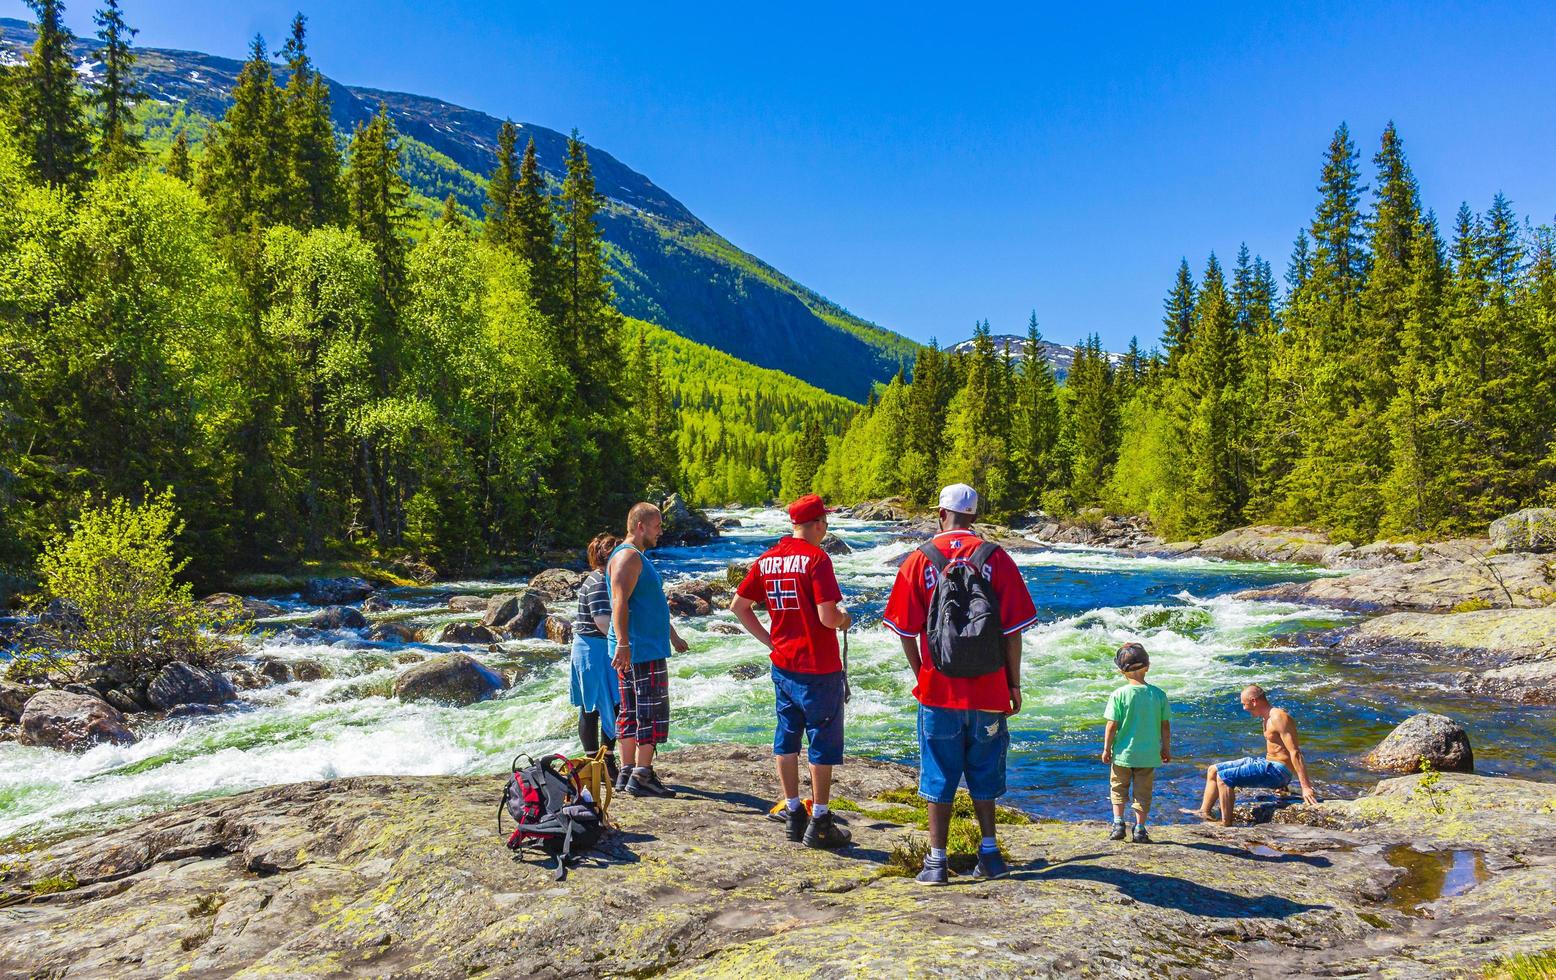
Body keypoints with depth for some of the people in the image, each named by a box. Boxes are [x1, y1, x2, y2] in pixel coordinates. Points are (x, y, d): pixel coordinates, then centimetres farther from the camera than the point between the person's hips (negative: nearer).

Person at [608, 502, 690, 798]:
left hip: (648, 647, 10)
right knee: (653, 712, -7)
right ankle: (642, 776, -5)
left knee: (632, 712, 12)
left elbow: (652, 604, 30)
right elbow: (620, 603, -22)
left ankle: (627, 773, 17)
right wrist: (623, 644, -29)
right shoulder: (628, 556, -12)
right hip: (641, 650, -10)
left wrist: (673, 635, 35)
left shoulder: (639, 557, 21)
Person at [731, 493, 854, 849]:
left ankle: (793, 814, 23)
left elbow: (739, 606, 11)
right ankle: (819, 823, 10)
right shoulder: (816, 558, -15)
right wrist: (844, 620, 0)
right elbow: (827, 617, -21)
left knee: (786, 739, 15)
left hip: (782, 665, 7)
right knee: (824, 742, 4)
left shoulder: (767, 559, 6)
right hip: (819, 667, -7)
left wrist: (769, 640, 14)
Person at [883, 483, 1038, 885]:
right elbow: (1012, 631, -4)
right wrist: (1014, 685, 5)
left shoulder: (920, 560, -3)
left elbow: (906, 630, -2)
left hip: (938, 688, -1)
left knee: (939, 776, 10)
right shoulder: (996, 558, -4)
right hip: (987, 689, 1)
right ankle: (989, 852, 24)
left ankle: (936, 860, 13)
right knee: (983, 773, 18)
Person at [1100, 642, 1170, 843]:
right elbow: (1165, 725, 0)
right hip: (1149, 755, 2)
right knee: (1143, 793, 12)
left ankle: (1118, 823, 7)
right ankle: (1140, 829, 13)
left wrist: (1106, 749, 1)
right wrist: (1166, 749, 14)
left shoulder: (1119, 695, -13)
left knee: (1118, 789, 15)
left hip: (1123, 753, -2)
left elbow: (1112, 725, -11)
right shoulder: (1158, 694, -6)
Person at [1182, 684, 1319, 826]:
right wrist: (1282, 782, 24)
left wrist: (1306, 787, -27)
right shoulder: (1267, 717, 13)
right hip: (1267, 764, 10)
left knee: (1224, 777, -22)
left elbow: (1295, 752, -24)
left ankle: (1226, 824, -18)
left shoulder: (1279, 717, -19)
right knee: (1213, 770, 11)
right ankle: (1204, 812, 14)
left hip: (1277, 770, -10)